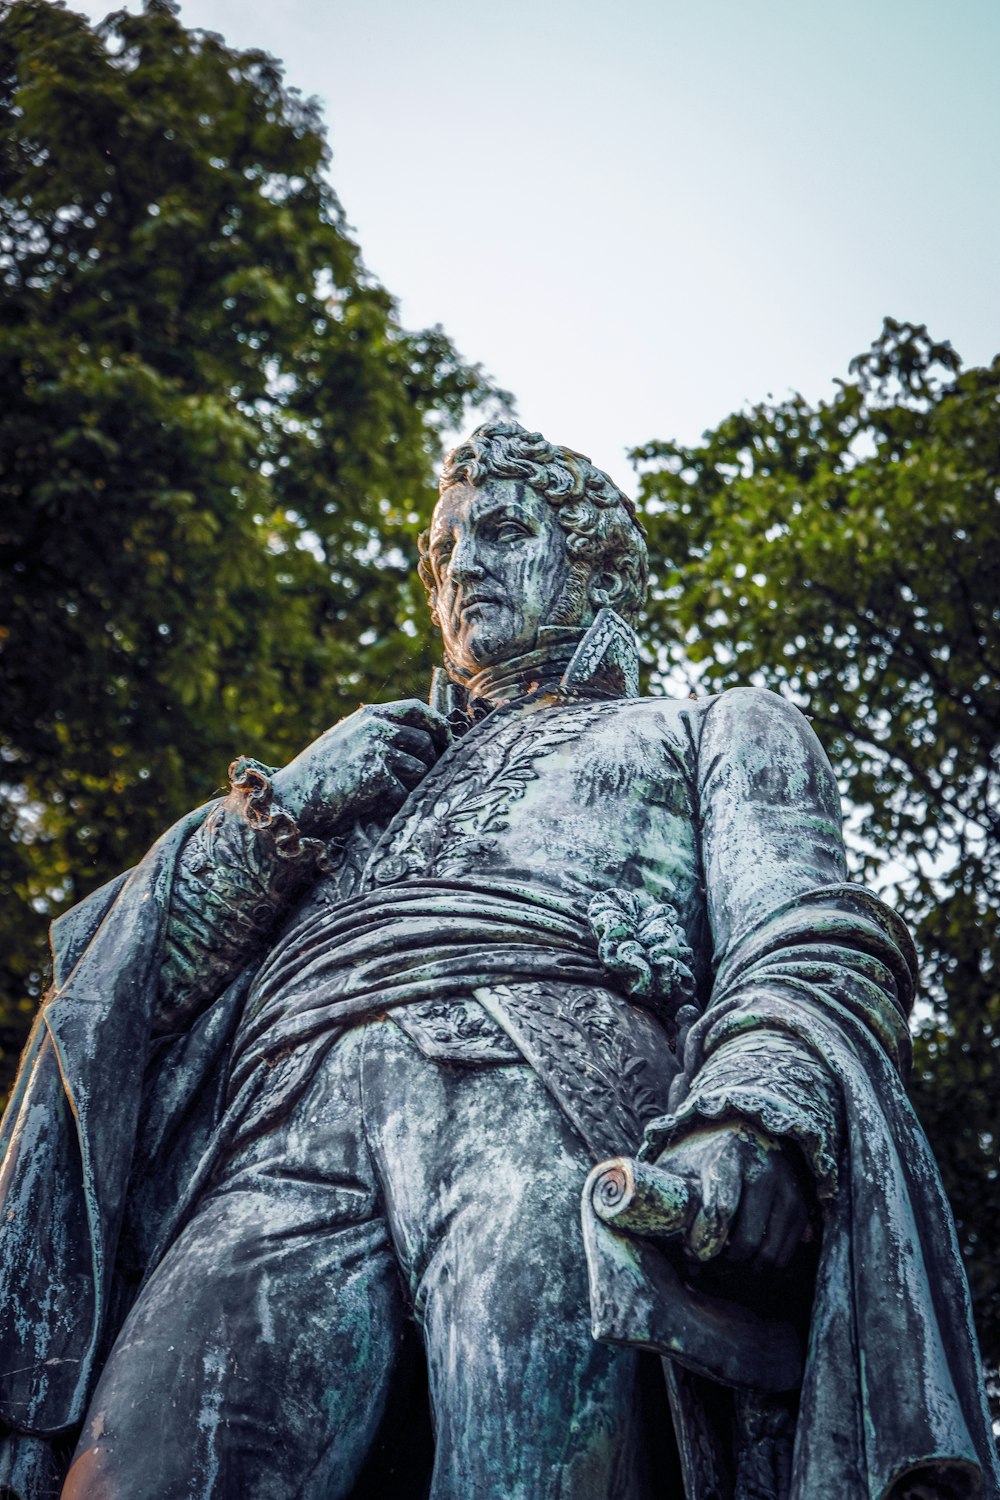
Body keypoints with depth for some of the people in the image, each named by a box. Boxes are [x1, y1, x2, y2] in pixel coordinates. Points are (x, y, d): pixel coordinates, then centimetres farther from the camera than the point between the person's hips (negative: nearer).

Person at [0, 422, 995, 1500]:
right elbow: (131, 973, 32)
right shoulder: (375, 758, 41)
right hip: (293, 1122, 3)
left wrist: (757, 1111, -14)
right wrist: (276, 818, 14)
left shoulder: (718, 730, 31)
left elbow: (807, 946, 9)